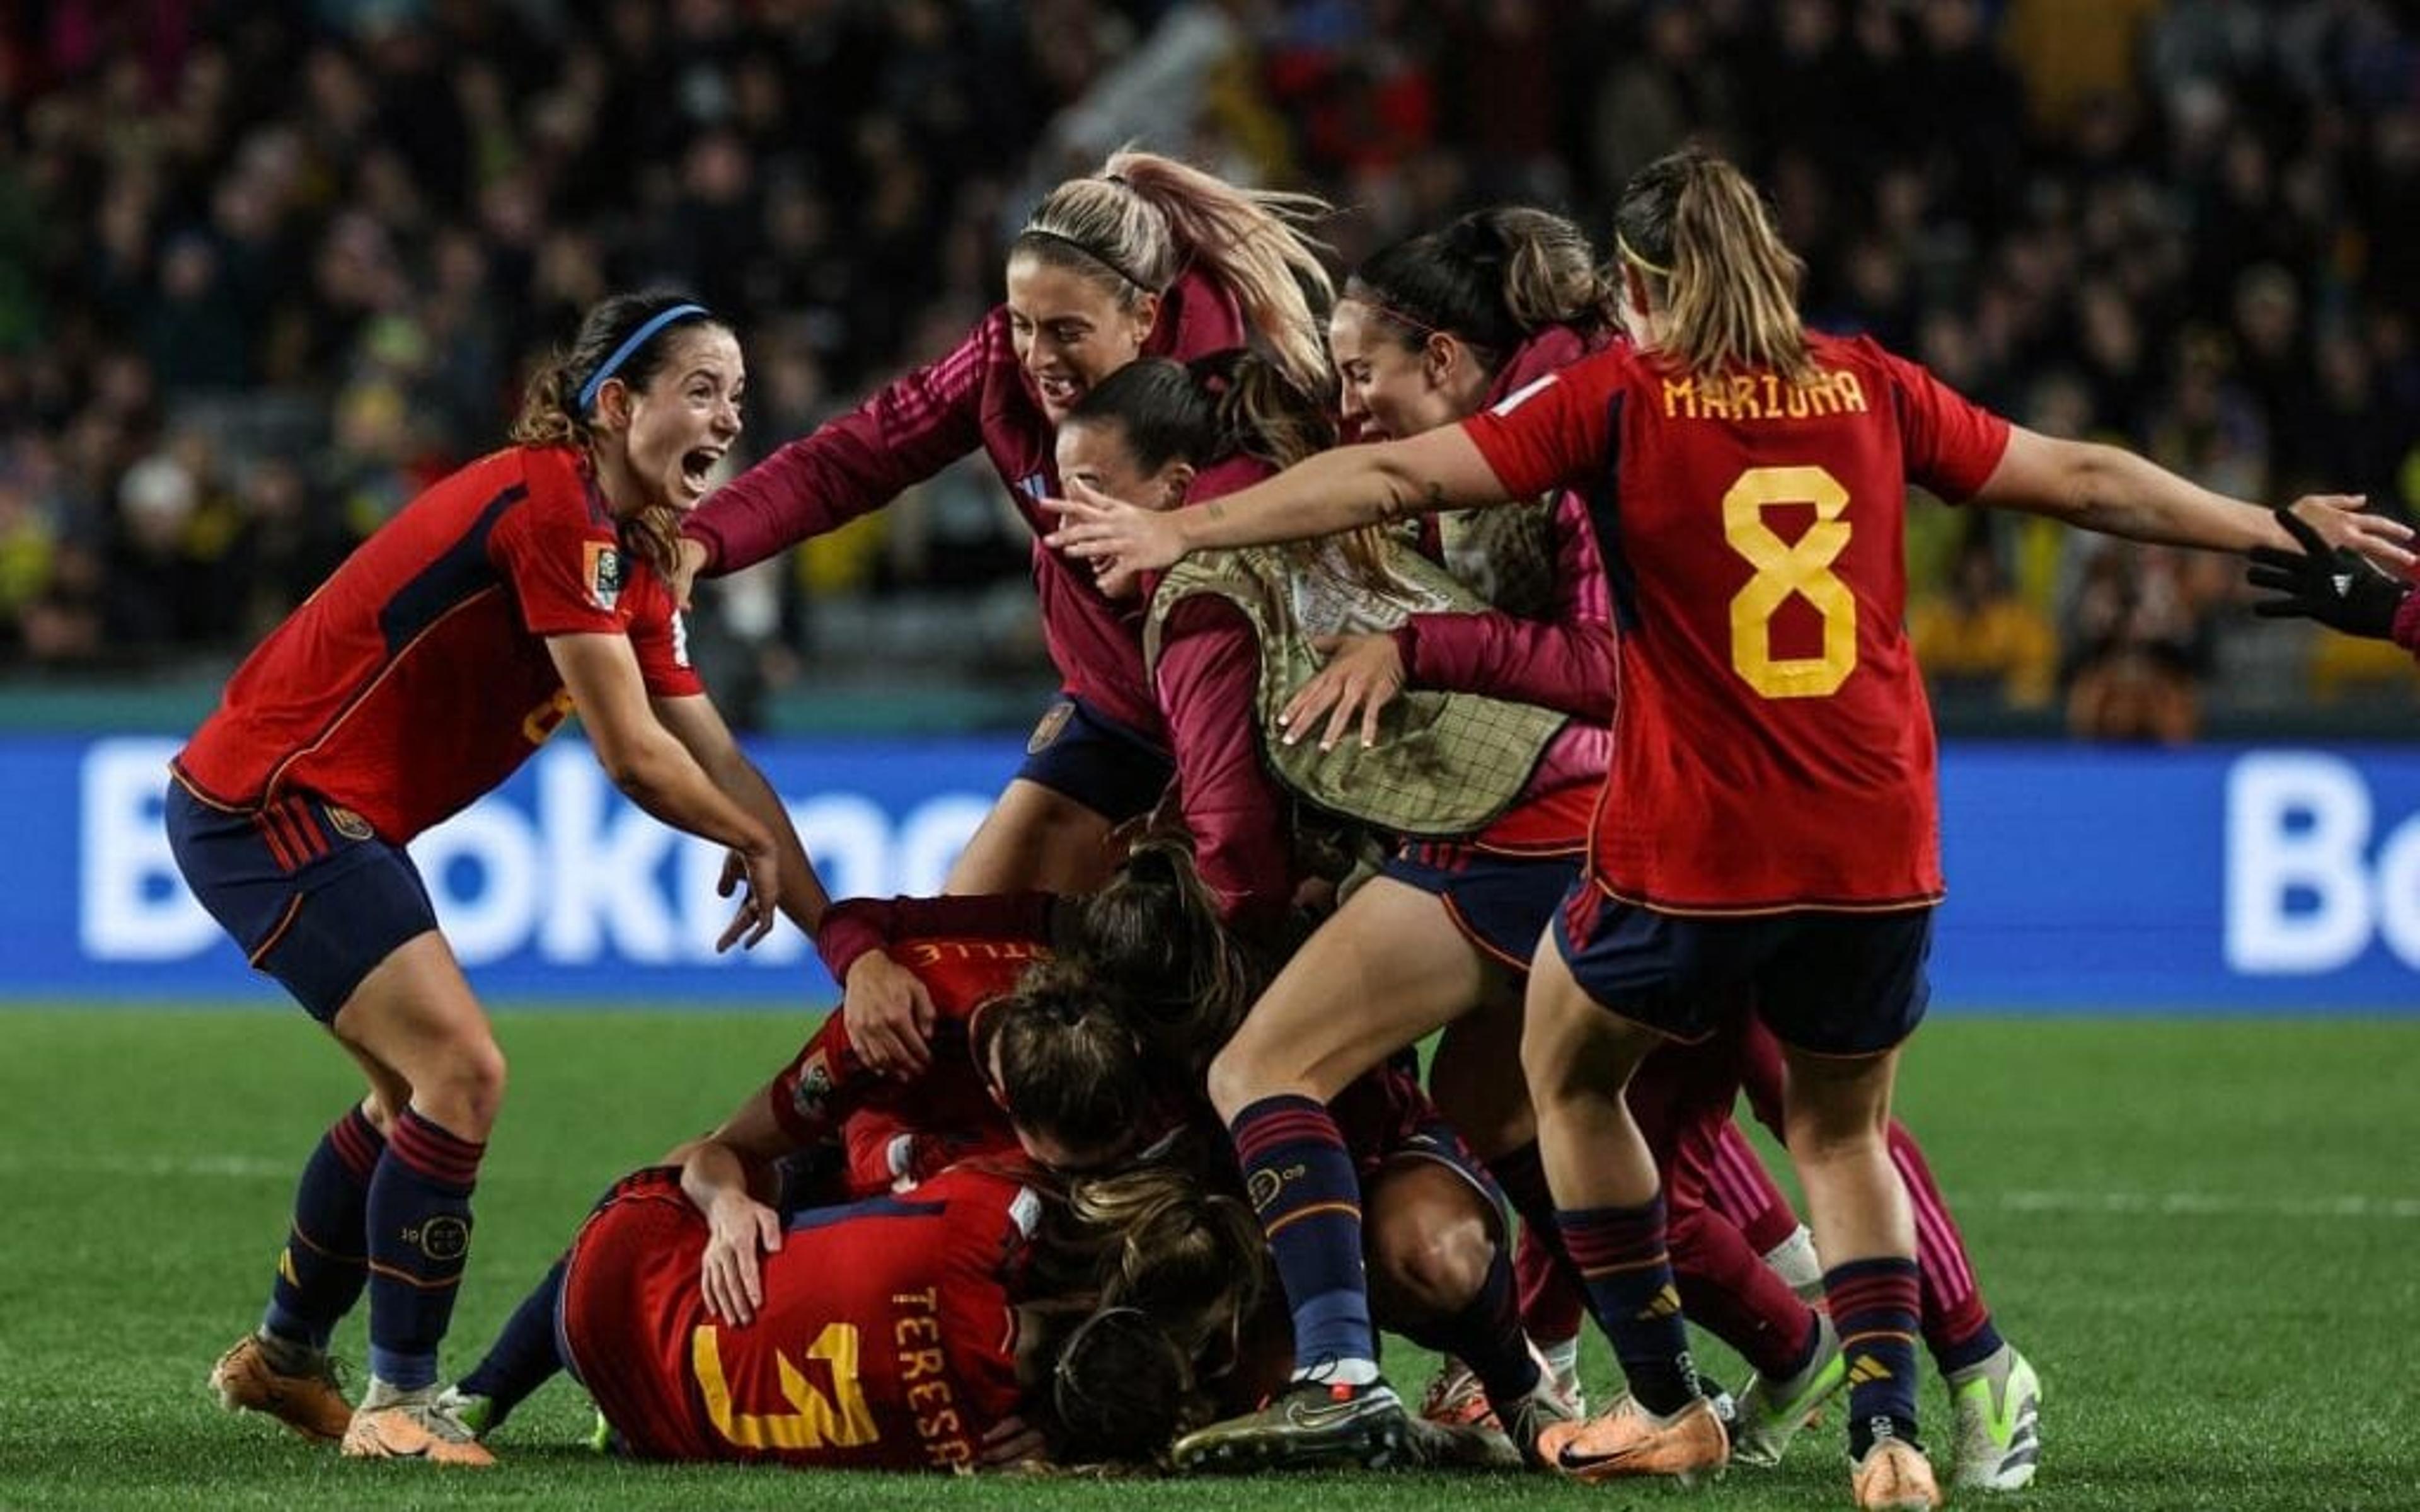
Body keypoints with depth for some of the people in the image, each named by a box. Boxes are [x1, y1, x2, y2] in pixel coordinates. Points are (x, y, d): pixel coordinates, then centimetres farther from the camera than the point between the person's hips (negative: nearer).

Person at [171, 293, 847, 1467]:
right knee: (462, 1073, -15)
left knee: (419, 1088, 20)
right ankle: (399, 1402, -8)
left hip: (333, 818, 10)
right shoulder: (551, 505, -20)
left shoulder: (634, 562, 11)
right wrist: (757, 843, -2)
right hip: (266, 803, -10)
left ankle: (283, 1358, 36)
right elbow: (631, 756, -20)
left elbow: (715, 761, 11)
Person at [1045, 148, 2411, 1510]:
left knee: (1568, 1078, 23)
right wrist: (2288, 530, 28)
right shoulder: (1871, 388, 7)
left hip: (1692, 853, -3)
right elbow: (2088, 480, 15)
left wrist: (1183, 529, -4)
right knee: (1843, 1136, 22)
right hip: (1879, 851, 3)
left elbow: (1395, 478, -7)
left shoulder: (1620, 399, -3)